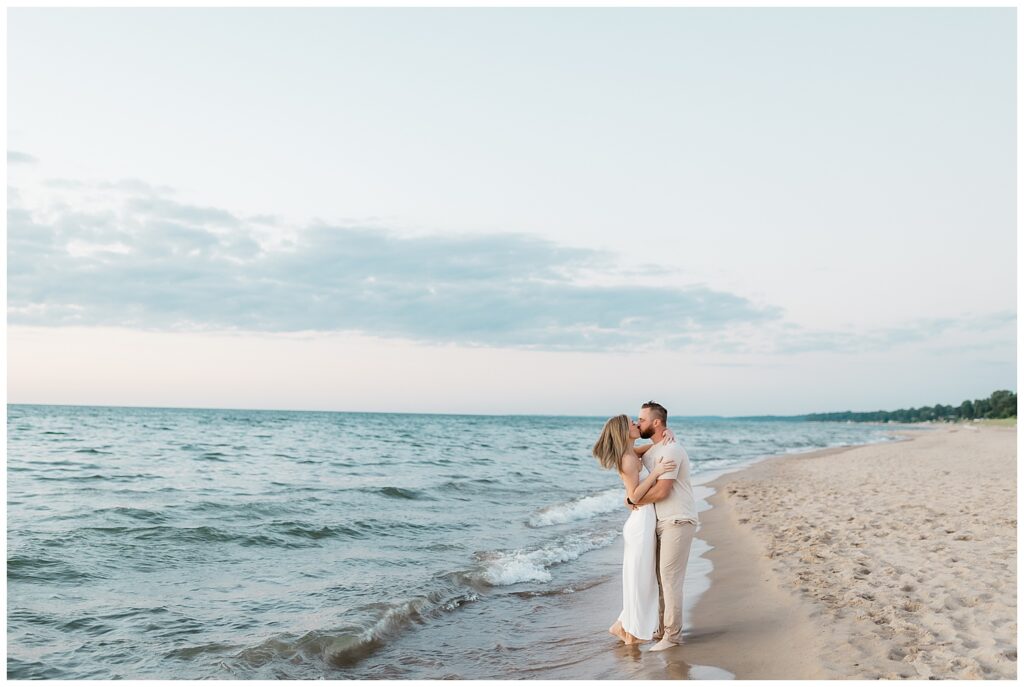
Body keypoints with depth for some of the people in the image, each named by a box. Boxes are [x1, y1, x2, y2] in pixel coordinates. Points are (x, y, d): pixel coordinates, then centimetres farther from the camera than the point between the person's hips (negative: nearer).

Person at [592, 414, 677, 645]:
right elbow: (634, 495, -19)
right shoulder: (628, 459, -17)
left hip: (644, 520, 9)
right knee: (640, 577, 2)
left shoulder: (632, 453, 9)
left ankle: (622, 626, 25)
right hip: (642, 520, -9)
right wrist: (656, 472, -23)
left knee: (642, 577, 17)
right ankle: (634, 634, 14)